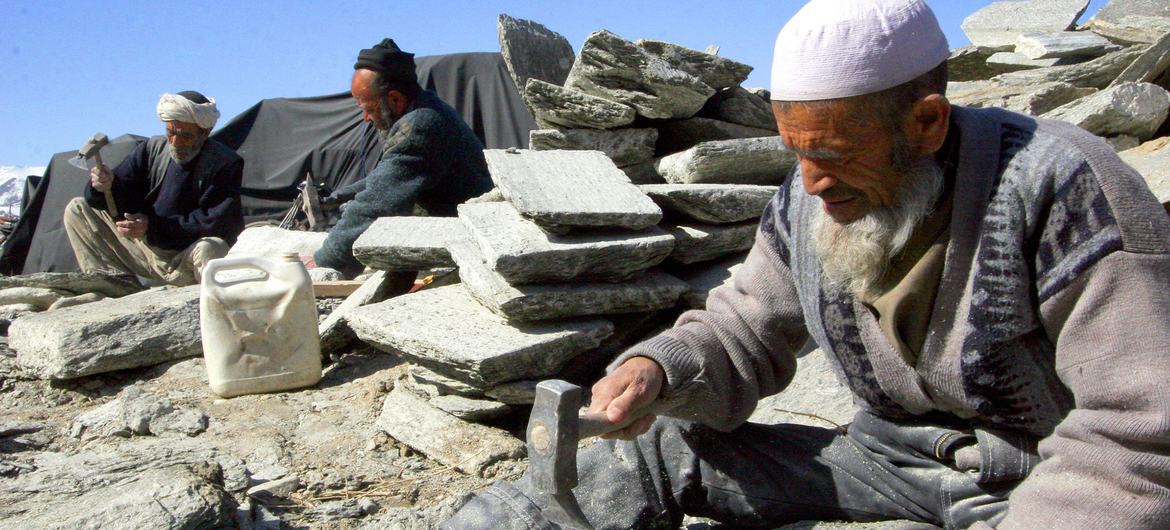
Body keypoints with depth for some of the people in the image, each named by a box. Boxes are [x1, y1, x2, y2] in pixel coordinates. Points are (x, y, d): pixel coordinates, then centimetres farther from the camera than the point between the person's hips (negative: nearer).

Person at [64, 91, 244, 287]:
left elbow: (221, 222, -23)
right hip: (144, 248, 6)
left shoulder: (225, 163, -14)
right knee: (77, 209, 5)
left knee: (209, 250, -41)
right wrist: (105, 187, -22)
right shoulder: (153, 148, 2)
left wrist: (153, 227, -22)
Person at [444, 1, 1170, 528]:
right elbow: (741, 338, 2)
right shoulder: (808, 202, -5)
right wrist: (656, 368, -19)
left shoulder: (1061, 188, -22)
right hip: (892, 457, 5)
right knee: (660, 452, -7)